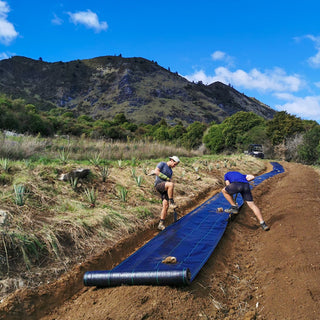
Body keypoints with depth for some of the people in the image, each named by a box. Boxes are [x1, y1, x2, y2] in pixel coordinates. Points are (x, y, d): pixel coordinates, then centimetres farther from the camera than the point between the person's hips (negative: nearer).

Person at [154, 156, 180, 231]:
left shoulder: (170, 171, 22)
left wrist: (171, 193, 18)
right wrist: (167, 178, -14)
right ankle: (171, 202, -23)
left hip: (165, 189, 7)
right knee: (171, 184, -37)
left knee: (165, 206, -6)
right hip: (158, 184, -7)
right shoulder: (162, 164, 0)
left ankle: (161, 224, 0)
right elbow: (156, 172, -16)